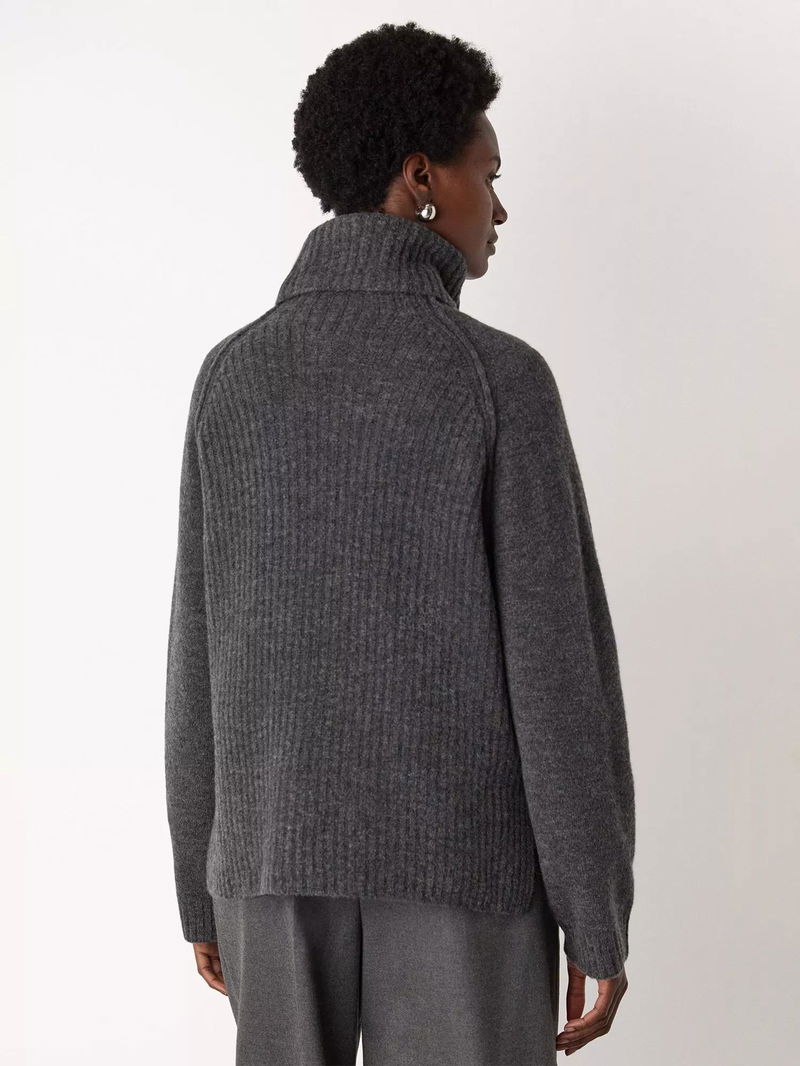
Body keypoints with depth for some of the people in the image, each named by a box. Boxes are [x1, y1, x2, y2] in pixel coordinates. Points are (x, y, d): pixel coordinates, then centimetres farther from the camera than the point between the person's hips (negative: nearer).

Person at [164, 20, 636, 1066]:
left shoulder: (232, 376, 1)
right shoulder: (501, 379, -12)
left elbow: (201, 658, 3)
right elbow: (558, 667, -14)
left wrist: (203, 888, 12)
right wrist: (601, 919, -6)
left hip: (278, 857, 4)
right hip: (462, 867, -4)